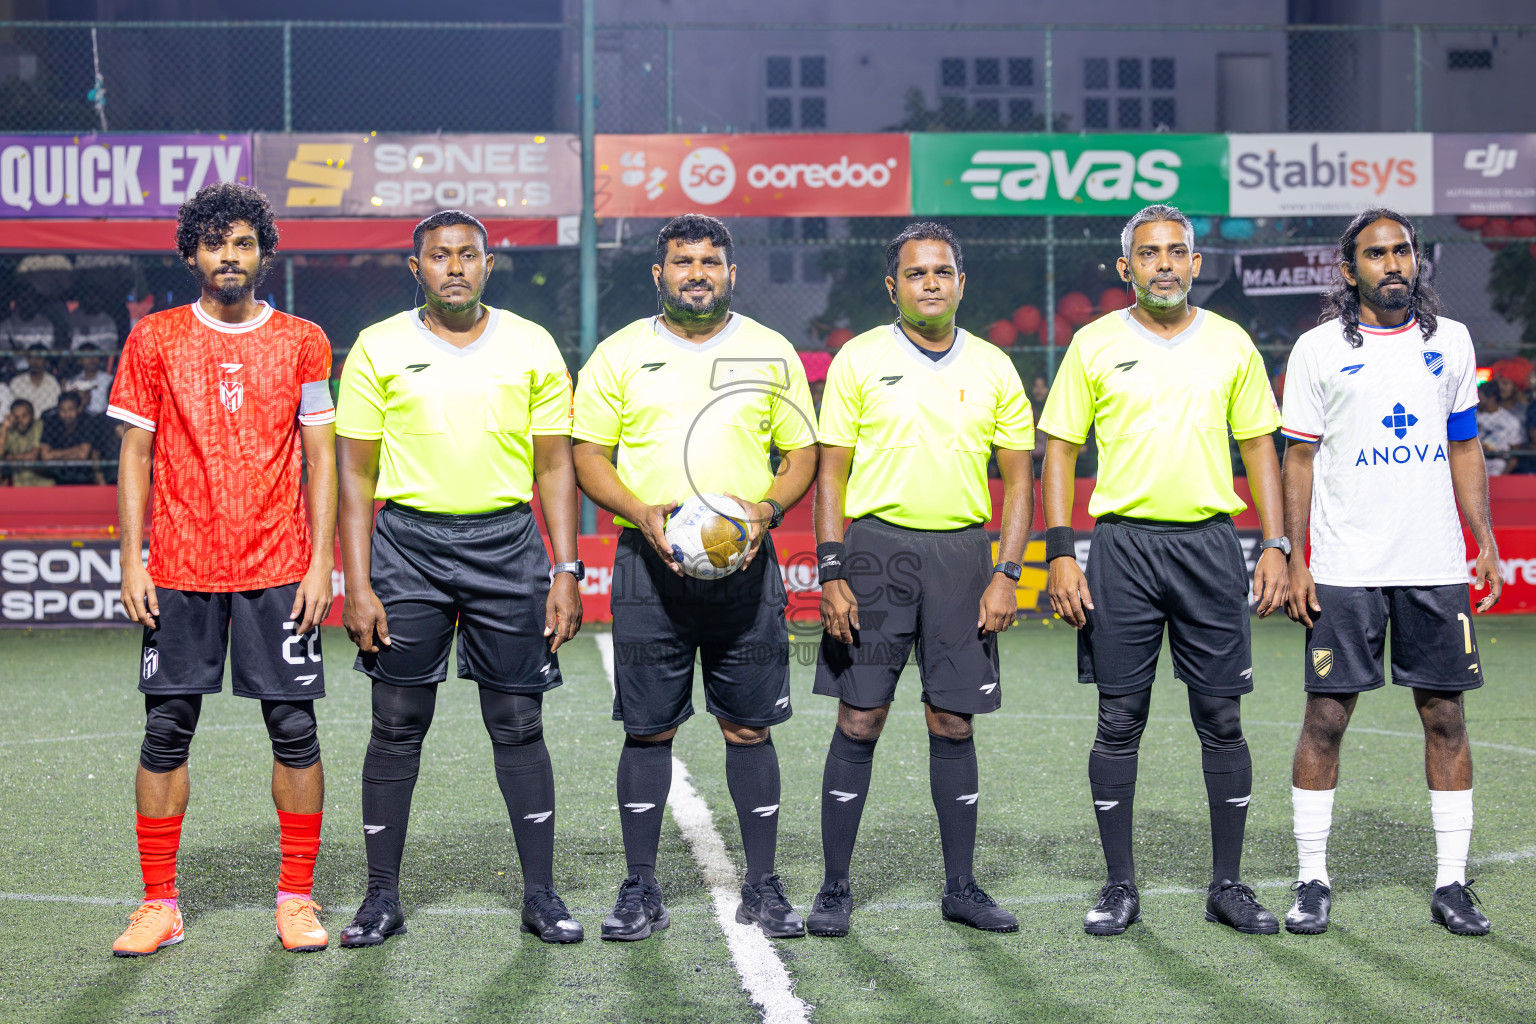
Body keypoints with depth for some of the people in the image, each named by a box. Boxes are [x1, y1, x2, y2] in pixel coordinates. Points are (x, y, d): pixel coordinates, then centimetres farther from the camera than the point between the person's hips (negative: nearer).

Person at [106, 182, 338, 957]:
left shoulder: (301, 342, 4)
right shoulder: (154, 340, 4)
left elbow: (321, 457, 4)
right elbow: (136, 455, 5)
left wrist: (321, 563, -3)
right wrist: (132, 562, -2)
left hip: (279, 570, 0)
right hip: (180, 572, 0)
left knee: (295, 732, 0)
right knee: (165, 733, 2)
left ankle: (297, 900, 11)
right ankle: (158, 906, 11)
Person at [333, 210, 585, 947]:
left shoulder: (531, 347, 5)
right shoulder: (378, 349, 2)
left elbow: (555, 465, 7)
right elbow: (356, 474, 3)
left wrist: (566, 570, -1)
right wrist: (357, 585, -4)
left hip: (506, 541, 1)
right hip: (407, 541, 0)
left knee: (519, 724, 3)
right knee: (397, 726, 3)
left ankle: (541, 896, 12)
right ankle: (382, 898, 13)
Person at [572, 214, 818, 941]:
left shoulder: (771, 353, 9)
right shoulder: (620, 354, 6)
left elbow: (802, 453, 11)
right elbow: (588, 456, 6)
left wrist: (766, 509, -8)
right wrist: (642, 513, -12)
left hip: (745, 562, 1)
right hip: (650, 561, 0)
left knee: (749, 725, 3)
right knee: (648, 728, 2)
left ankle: (762, 888, 12)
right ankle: (640, 890, 11)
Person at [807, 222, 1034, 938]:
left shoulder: (992, 368, 7)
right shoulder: (860, 359, 1)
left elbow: (1017, 478, 9)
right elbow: (831, 471, 0)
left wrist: (1005, 575, -1)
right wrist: (830, 573, -8)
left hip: (962, 553, 2)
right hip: (876, 548, -2)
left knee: (953, 725, 6)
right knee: (859, 722, -1)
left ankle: (961, 887, 15)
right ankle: (835, 889, 7)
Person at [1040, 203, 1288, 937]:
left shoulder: (1231, 344, 7)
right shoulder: (1094, 345, 2)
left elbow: (1259, 448, 11)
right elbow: (1059, 450, 3)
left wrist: (1275, 546, 2)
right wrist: (1060, 553, -5)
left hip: (1210, 544, 1)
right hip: (1124, 543, -1)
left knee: (1221, 719, 3)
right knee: (1119, 721, 2)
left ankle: (1228, 885, 14)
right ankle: (1120, 885, 12)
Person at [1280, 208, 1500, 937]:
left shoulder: (1451, 342, 10)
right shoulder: (1319, 349, 1)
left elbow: (1464, 448, 15)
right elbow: (1299, 459, 2)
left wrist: (1485, 540, 7)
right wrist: (1293, 559, -4)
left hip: (1436, 567, 3)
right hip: (1344, 569, -3)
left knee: (1446, 716, 4)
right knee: (1326, 717, -1)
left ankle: (1451, 883, 12)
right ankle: (1312, 881, 9)